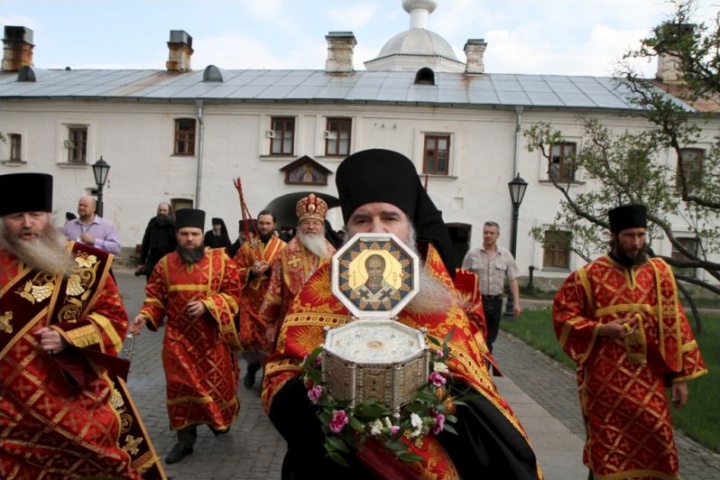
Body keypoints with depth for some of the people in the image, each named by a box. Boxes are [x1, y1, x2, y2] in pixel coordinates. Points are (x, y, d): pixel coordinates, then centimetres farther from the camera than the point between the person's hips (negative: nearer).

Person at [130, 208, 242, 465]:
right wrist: (145, 316, -13)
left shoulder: (221, 260, -5)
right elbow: (155, 297, 5)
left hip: (212, 337, -1)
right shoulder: (165, 264, 1)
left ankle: (220, 420, 41)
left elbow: (232, 295, -7)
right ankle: (185, 438, 16)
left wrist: (206, 304, -21)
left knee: (217, 382, 11)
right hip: (178, 337, 1)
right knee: (180, 385, 2)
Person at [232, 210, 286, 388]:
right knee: (246, 336, 1)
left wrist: (270, 269, -20)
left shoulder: (282, 247, 1)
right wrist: (250, 272, -14)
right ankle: (254, 364, 29)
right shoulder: (247, 246, 7)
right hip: (250, 300, 2)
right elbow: (235, 270, 5)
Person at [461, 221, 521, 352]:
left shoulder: (506, 255, 4)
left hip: (495, 301, 2)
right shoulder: (472, 254, -1)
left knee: (490, 338, 11)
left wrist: (516, 302, -1)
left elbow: (512, 280, 4)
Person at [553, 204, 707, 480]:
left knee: (654, 449, 4)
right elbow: (562, 315, -1)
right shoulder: (589, 275, -2)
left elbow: (673, 325, 6)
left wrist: (680, 376, 4)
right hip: (604, 380, -2)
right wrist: (601, 329, -15)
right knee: (607, 452, 7)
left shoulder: (659, 272, 5)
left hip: (648, 380, 2)